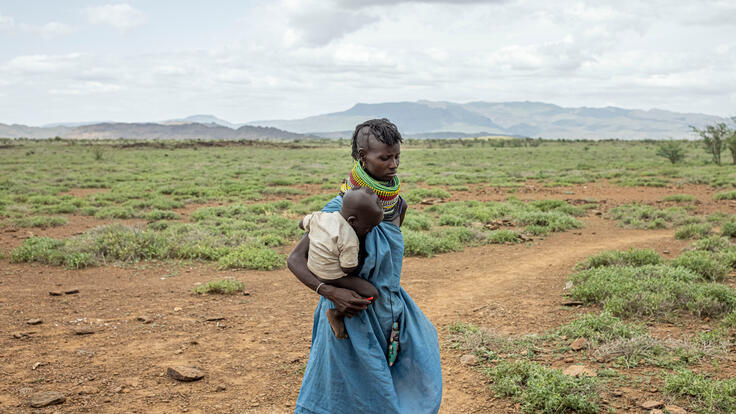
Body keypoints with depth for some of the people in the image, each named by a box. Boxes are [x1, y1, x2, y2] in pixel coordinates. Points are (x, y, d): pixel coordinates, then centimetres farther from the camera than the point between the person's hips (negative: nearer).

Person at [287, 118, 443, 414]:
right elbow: (295, 259, -17)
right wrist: (330, 291, -30)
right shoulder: (340, 209, -19)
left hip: (391, 309, 6)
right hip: (351, 313, -6)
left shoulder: (397, 204, 0)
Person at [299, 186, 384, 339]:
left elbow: (302, 224, 14)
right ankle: (336, 314, -1)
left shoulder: (319, 216, -5)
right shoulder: (349, 240, -25)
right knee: (372, 293, -9)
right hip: (332, 279, -8)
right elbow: (348, 269, -18)